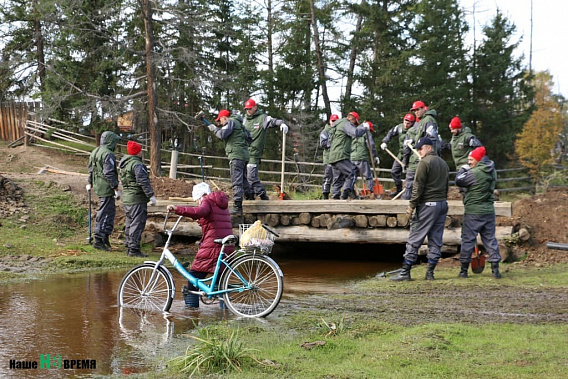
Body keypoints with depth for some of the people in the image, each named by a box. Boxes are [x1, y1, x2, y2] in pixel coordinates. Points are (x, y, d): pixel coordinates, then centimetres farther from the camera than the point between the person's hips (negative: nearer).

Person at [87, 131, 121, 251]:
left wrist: (90, 183, 36)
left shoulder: (95, 152, 14)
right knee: (105, 213, -5)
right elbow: (109, 173, -23)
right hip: (106, 187, -10)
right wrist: (116, 189, -20)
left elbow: (91, 169, 24)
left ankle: (105, 236, 26)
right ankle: (99, 240, -3)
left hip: (98, 186, 10)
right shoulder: (108, 154, -18)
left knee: (110, 210, 20)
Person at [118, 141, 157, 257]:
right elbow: (143, 181, -20)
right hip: (137, 200, -10)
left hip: (126, 198, 10)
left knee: (129, 224, 16)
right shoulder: (137, 164, -15)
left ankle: (129, 247, 21)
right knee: (137, 224, -8)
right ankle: (134, 249, -10)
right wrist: (151, 195, -17)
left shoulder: (124, 164, 15)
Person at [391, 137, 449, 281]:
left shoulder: (424, 163, -9)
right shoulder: (444, 163, 16)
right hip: (443, 204, 8)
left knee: (414, 240, -4)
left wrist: (411, 206, -10)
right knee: (436, 240, 8)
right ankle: (430, 272, 9)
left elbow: (418, 187, -13)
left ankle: (405, 272, -4)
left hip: (427, 205, -8)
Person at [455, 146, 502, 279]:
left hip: (473, 211, -6)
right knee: (490, 239, 10)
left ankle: (464, 269, 6)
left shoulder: (474, 173, -17)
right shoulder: (492, 172, 8)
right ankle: (495, 269, 7)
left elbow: (459, 181, -10)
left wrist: (462, 169, 9)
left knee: (468, 239, 3)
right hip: (489, 210, 6)